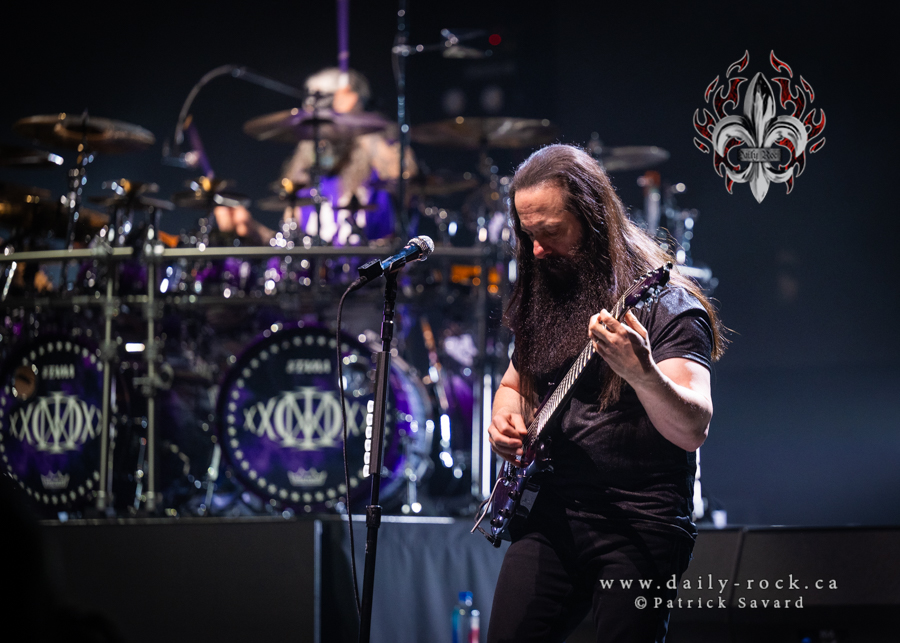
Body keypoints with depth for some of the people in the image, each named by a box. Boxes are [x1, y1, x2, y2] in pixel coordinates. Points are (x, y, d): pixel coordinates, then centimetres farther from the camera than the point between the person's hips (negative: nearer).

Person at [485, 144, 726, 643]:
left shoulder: (666, 307, -8)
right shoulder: (542, 300, 13)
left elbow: (692, 430, -20)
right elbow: (514, 382, 31)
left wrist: (641, 374, -40)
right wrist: (505, 416, 7)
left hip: (638, 527, -5)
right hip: (548, 517, 6)